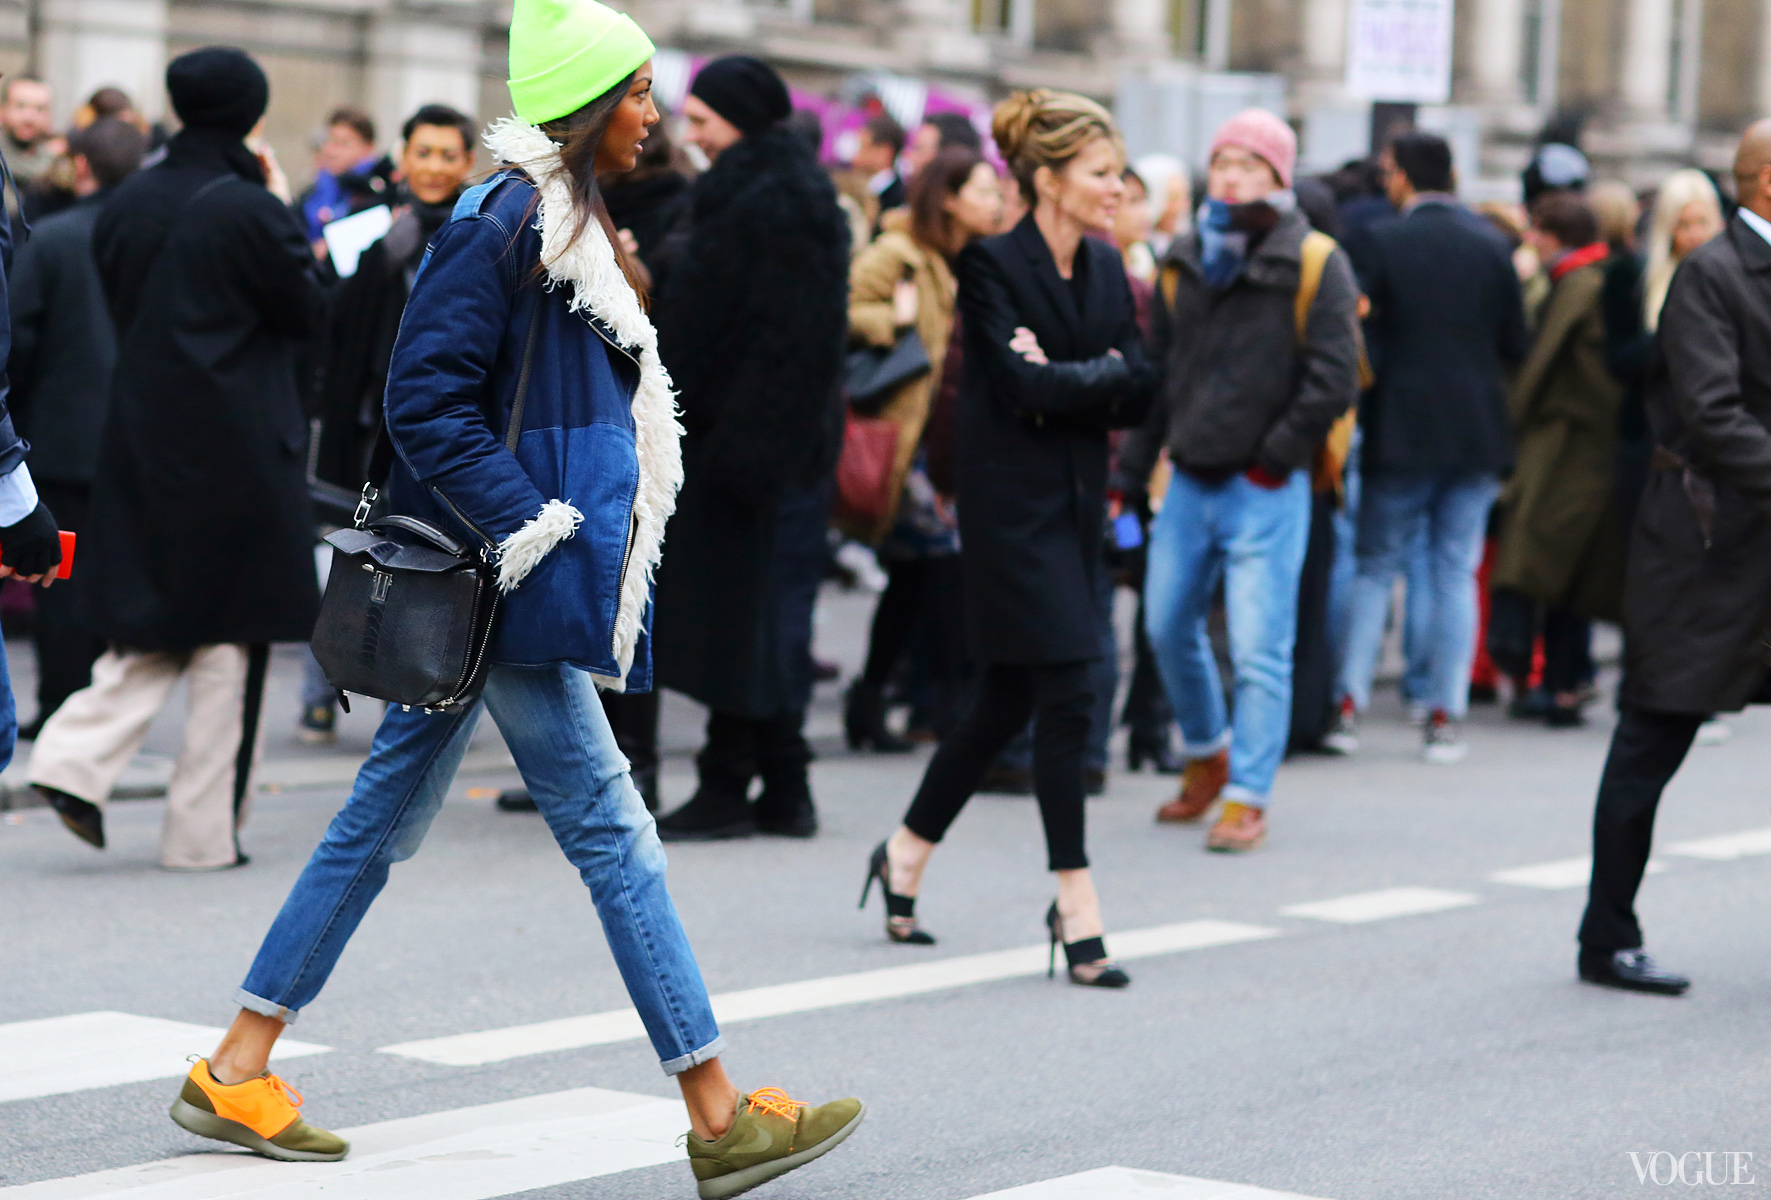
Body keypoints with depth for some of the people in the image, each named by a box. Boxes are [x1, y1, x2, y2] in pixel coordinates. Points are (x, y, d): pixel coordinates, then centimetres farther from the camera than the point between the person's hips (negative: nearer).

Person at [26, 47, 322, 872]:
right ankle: (201, 833, 8)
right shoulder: (250, 210, -14)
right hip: (237, 448, -5)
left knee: (154, 624, 16)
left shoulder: (124, 205, 3)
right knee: (227, 639, 4)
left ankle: (76, 759, -4)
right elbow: (307, 313, -4)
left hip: (142, 439, 5)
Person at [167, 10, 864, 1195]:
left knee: (385, 819, 12)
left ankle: (237, 1073, 19)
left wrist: (589, 539, 16)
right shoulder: (502, 226, -15)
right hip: (507, 584, -10)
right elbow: (427, 399, -20)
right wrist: (532, 533, -21)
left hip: (487, 584, 10)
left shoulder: (565, 224, 16)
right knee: (612, 832, -6)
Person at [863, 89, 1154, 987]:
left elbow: (1137, 395, 4)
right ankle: (1075, 904, -4)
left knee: (1009, 700, 12)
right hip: (1013, 501, -7)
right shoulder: (992, 265, -10)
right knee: (1065, 697, -10)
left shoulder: (1106, 270, 11)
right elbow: (1022, 386, -20)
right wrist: (1105, 374, -7)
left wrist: (1060, 377, -11)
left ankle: (906, 853, 28)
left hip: (1078, 501, 7)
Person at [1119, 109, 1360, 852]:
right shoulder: (1186, 261, 11)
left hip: (1266, 489, -6)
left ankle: (1247, 798, 0)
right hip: (1190, 482, 6)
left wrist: (1272, 458, -12)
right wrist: (1131, 476, 11)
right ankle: (1206, 754, 35)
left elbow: (1334, 380, -11)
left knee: (1258, 647, -7)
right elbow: (1155, 372, 14)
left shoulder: (1314, 265, -6)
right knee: (1168, 627, 13)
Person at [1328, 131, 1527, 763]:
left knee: (1375, 567, 9)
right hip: (1477, 434, 2)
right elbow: (1515, 344, 4)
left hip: (1401, 432, -2)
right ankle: (1445, 716, 3)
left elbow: (1365, 336, -7)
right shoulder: (1491, 244, 0)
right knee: (1455, 573, 6)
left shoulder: (1383, 242, -8)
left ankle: (1347, 703, 3)